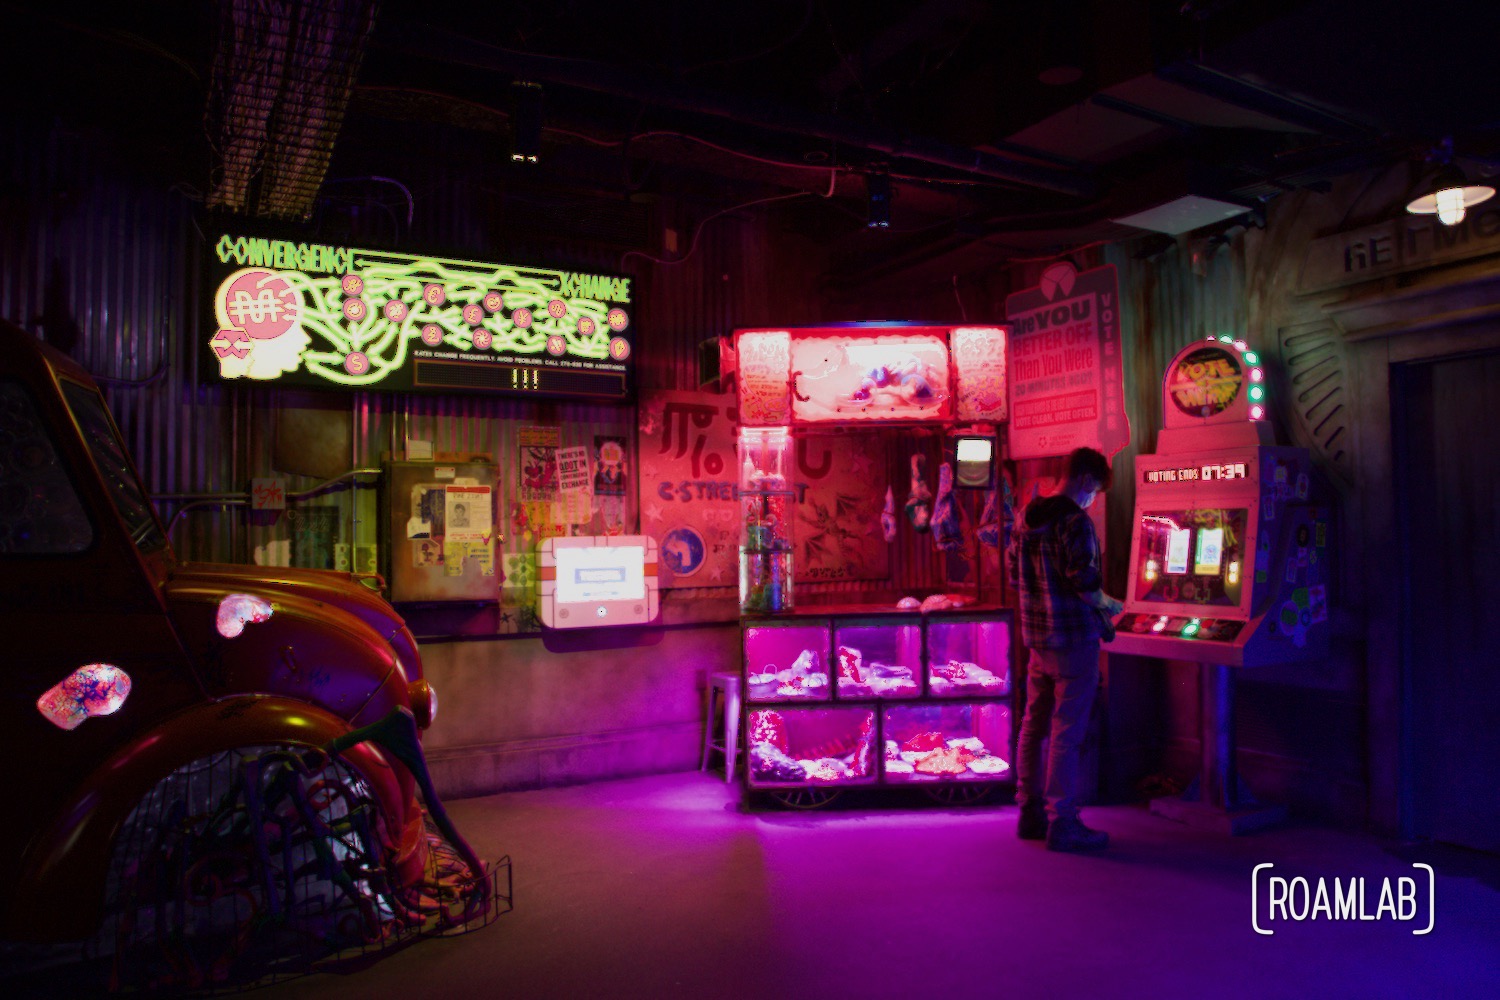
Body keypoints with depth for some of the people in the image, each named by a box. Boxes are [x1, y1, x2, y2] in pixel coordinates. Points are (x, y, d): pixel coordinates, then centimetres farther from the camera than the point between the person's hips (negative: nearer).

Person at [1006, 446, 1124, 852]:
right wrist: (1109, 605, -1)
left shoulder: (1027, 518, 9)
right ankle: (1062, 824, 6)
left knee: (1034, 725, 13)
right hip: (1073, 638, -8)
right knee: (1067, 733, -1)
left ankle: (1031, 813, 23)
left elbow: (1013, 572, 15)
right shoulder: (1075, 521, -17)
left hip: (1037, 636, 8)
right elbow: (1085, 584, -20)